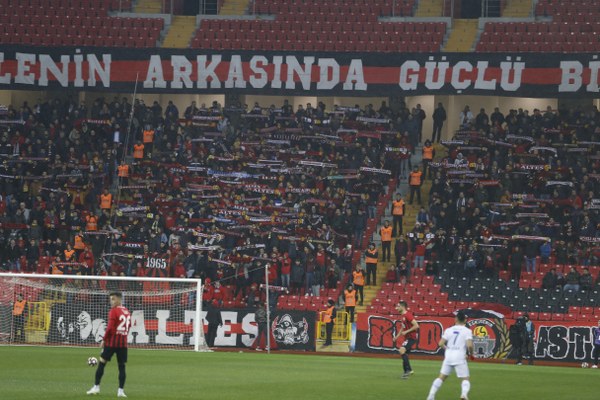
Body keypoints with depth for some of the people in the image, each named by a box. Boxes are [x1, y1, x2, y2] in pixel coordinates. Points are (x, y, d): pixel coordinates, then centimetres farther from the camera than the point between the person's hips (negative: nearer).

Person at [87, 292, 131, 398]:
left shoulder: (114, 311, -11)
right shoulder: (127, 311, 10)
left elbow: (110, 328, -15)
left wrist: (104, 340, -7)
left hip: (112, 342, -6)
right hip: (123, 343, 6)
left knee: (102, 363, 5)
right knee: (122, 366, 4)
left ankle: (96, 387, 6)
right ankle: (121, 390, -2)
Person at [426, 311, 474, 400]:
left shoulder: (449, 330, 8)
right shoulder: (467, 331, -1)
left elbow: (441, 344, 3)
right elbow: (469, 345, -13)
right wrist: (471, 354, 6)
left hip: (448, 356, 3)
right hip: (460, 357, -3)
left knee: (441, 377, 14)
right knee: (465, 379, 3)